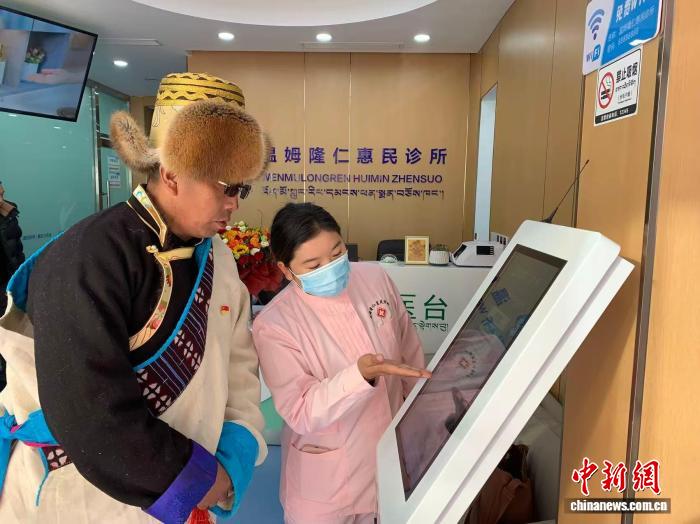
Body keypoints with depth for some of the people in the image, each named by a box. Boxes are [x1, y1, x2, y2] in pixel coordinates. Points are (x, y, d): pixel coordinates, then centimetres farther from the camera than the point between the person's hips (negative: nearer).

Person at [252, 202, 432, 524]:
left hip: (393, 453, 4)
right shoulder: (273, 325, -23)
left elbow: (410, 351, 2)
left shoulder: (374, 278, -10)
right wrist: (360, 375, -38)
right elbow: (301, 414, -23)